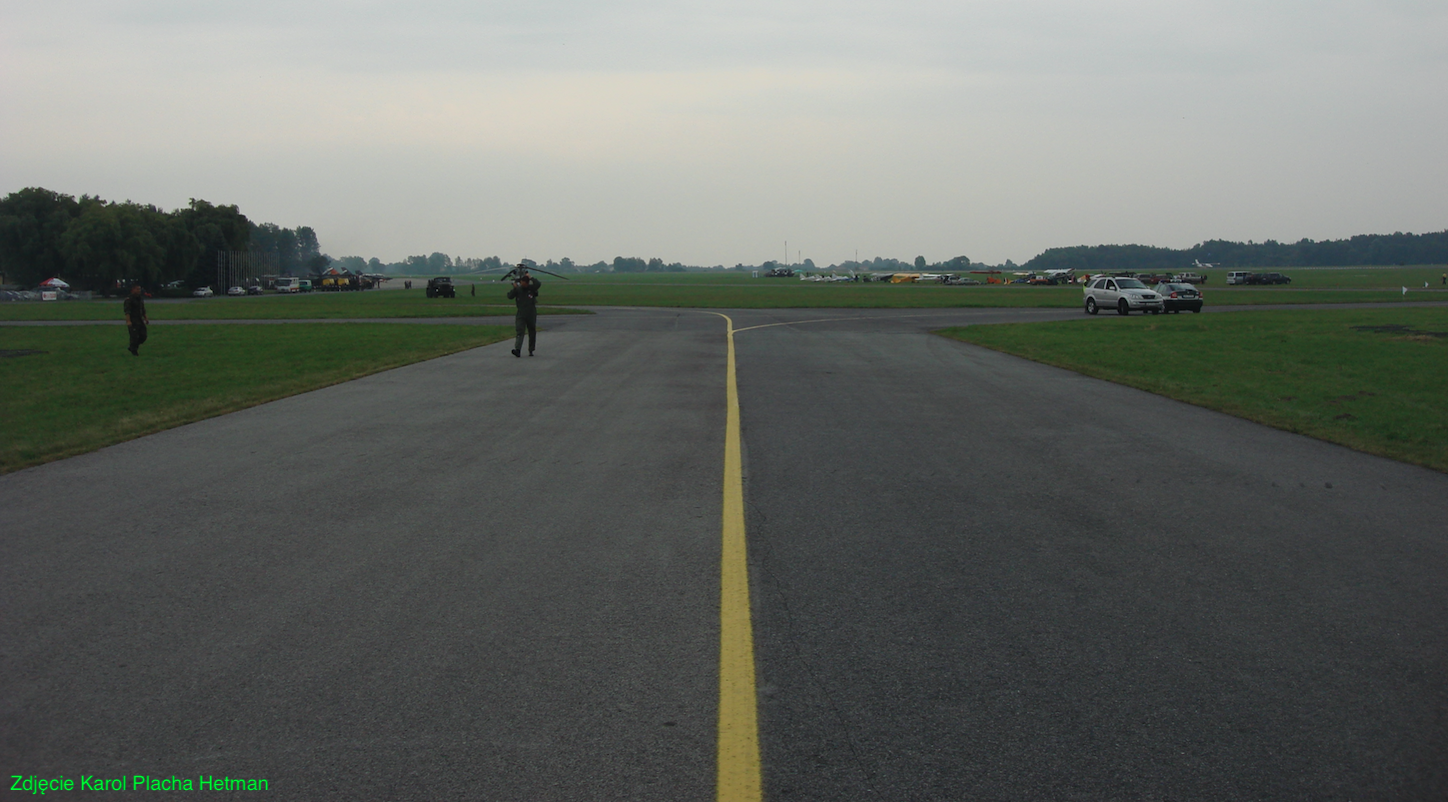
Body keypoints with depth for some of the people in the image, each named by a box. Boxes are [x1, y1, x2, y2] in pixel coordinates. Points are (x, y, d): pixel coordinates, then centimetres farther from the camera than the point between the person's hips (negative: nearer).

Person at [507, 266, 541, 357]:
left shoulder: (532, 288, -1)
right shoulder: (518, 289, 3)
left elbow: (538, 284, -20)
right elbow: (509, 296, -4)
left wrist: (530, 277, -19)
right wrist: (514, 288, -16)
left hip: (531, 315, 0)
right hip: (521, 315, 0)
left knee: (532, 333, 8)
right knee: (520, 331, -13)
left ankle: (531, 350, 20)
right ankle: (517, 350, -25)